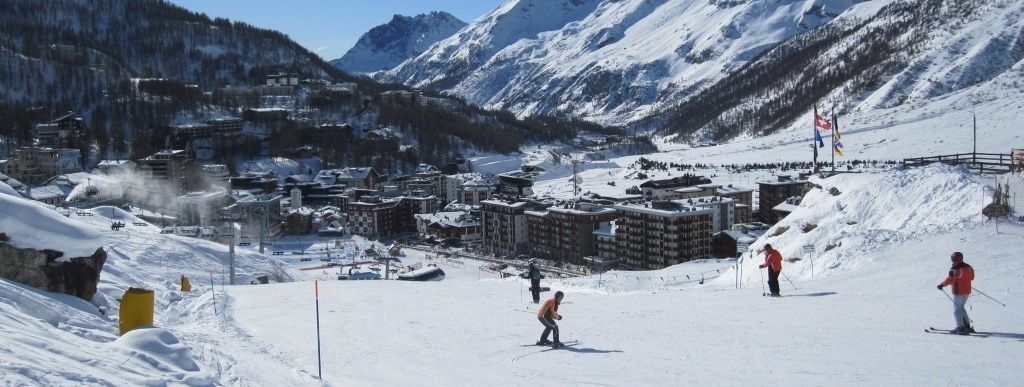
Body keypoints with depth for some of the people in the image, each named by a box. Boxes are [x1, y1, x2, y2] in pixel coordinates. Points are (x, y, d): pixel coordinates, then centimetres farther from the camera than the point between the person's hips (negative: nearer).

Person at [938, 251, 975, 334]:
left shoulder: (955, 269, -19)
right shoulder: (968, 267, 4)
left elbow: (950, 279, -22)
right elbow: (972, 277, 16)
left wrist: (942, 284, -10)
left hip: (958, 292, -8)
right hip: (967, 291, 8)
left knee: (957, 309, 0)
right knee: (961, 308, 22)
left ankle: (961, 327, -7)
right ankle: (967, 325, 22)